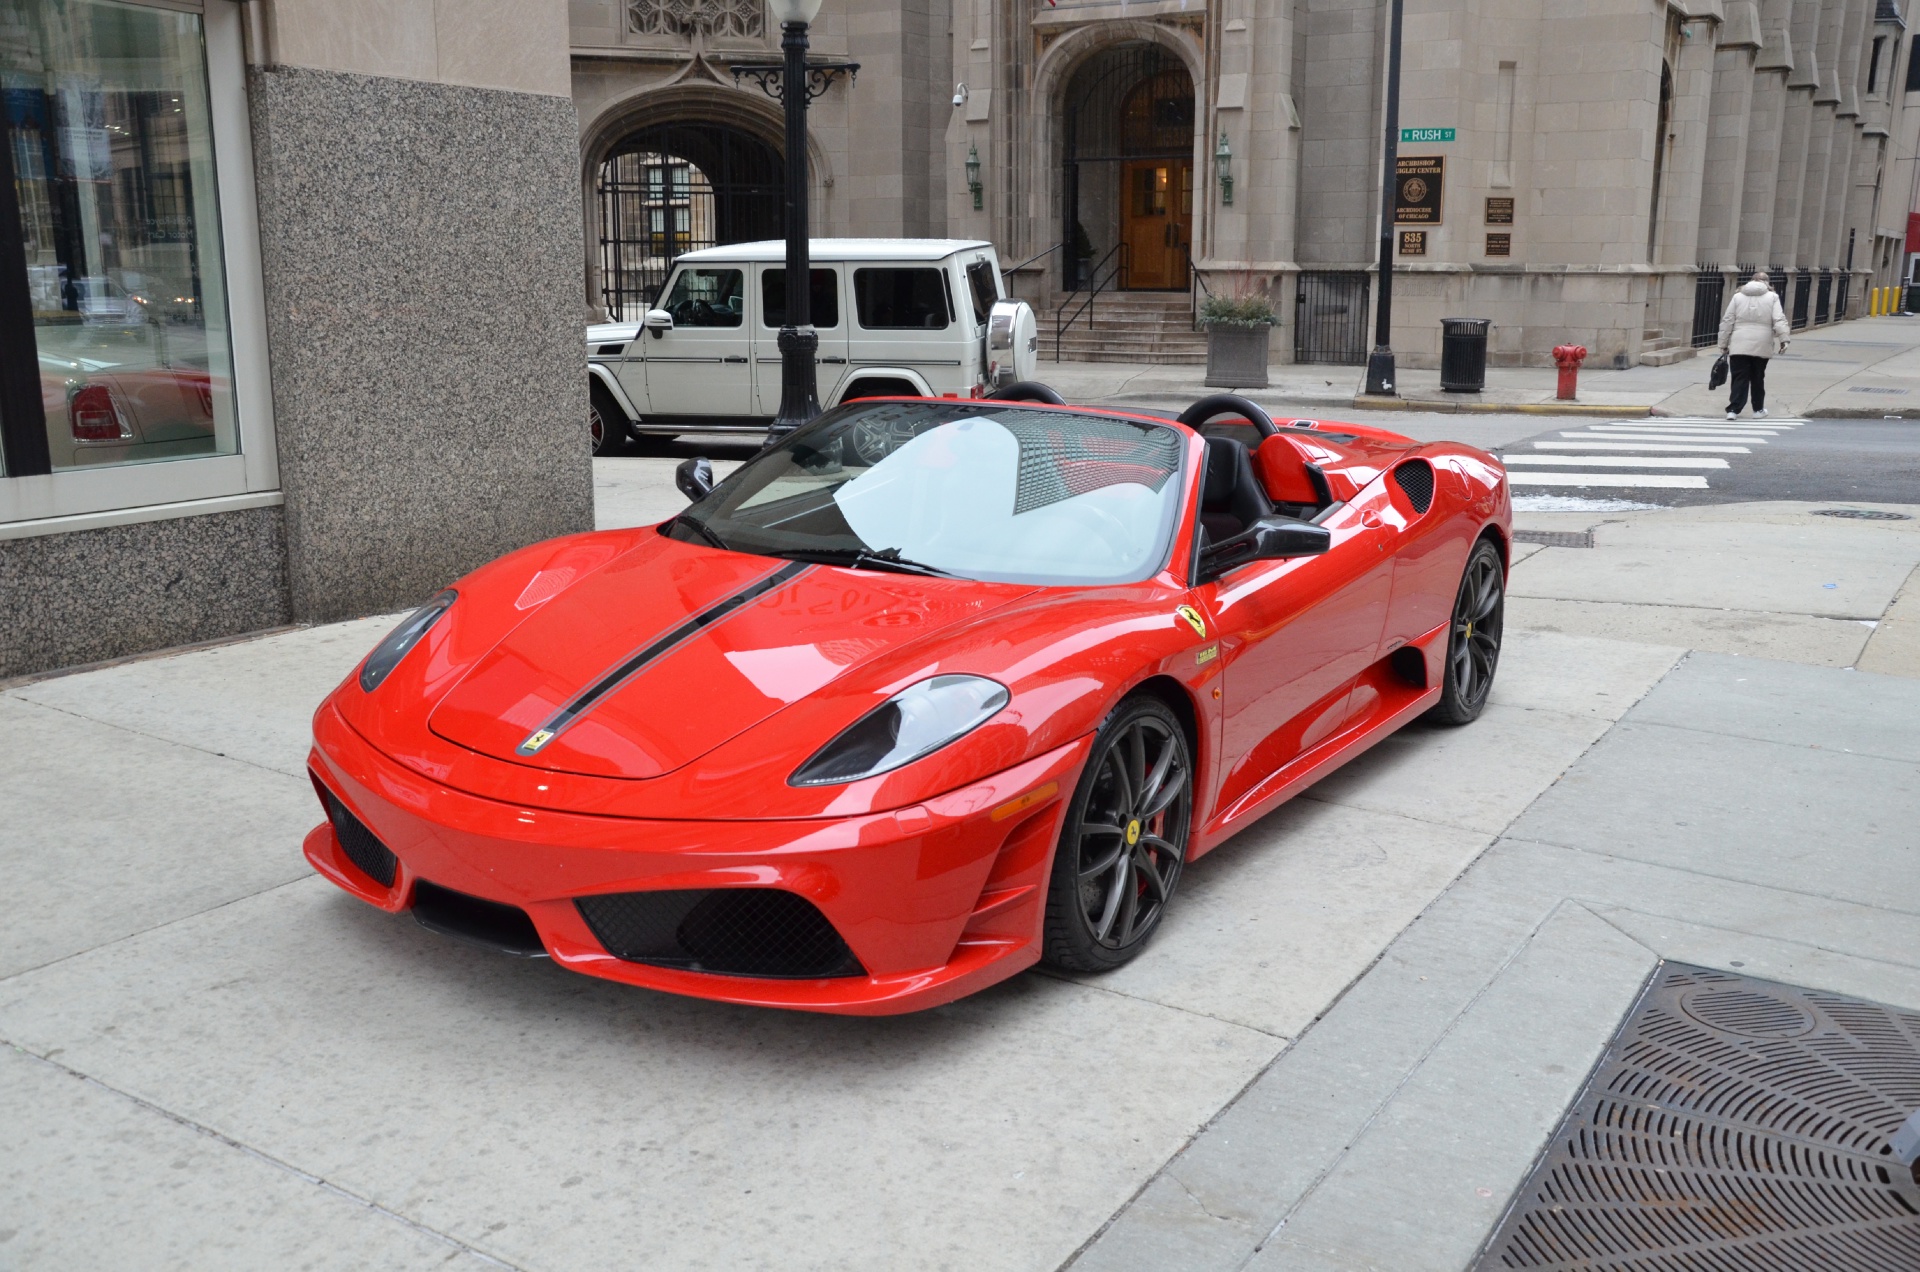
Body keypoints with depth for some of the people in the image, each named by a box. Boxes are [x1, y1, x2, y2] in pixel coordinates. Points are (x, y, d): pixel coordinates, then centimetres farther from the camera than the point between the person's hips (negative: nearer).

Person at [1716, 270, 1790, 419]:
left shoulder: (1738, 296, 7)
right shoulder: (1772, 297, 3)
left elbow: (1727, 322, 5)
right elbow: (1779, 321, -6)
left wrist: (1723, 344, 9)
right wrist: (1783, 340, -4)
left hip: (1740, 345, 0)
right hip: (1762, 346, 0)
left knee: (1740, 378, 0)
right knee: (1758, 378, 13)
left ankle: (1733, 409, -11)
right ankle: (1758, 409, 22)